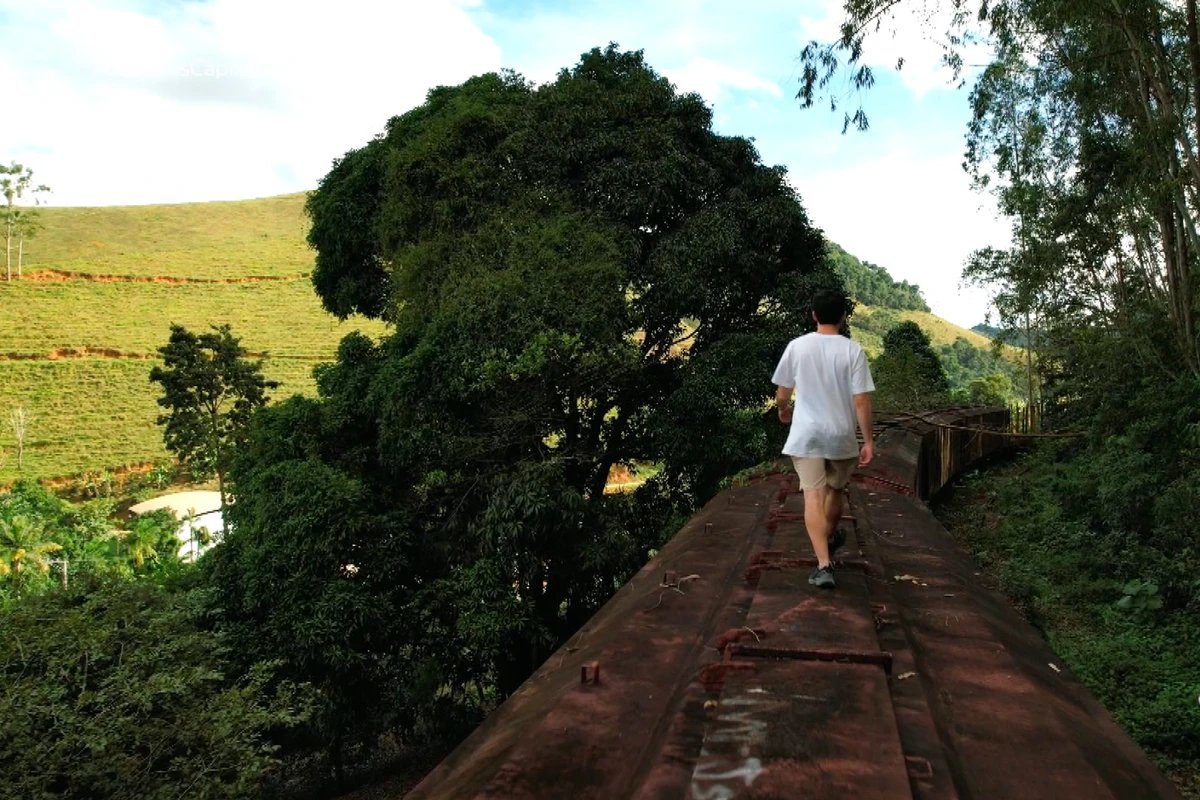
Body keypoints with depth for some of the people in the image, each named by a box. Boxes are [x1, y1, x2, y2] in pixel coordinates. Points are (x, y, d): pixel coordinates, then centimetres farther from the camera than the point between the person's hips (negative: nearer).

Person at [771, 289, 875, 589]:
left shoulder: (797, 346, -4)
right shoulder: (852, 350, -6)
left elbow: (782, 392, 4)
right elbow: (861, 400, -9)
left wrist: (784, 410, 26)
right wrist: (868, 441, -2)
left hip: (805, 435, -1)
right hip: (842, 435, 1)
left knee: (813, 497, -4)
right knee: (834, 491, 22)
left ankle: (824, 564, -14)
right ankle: (829, 538, 46)